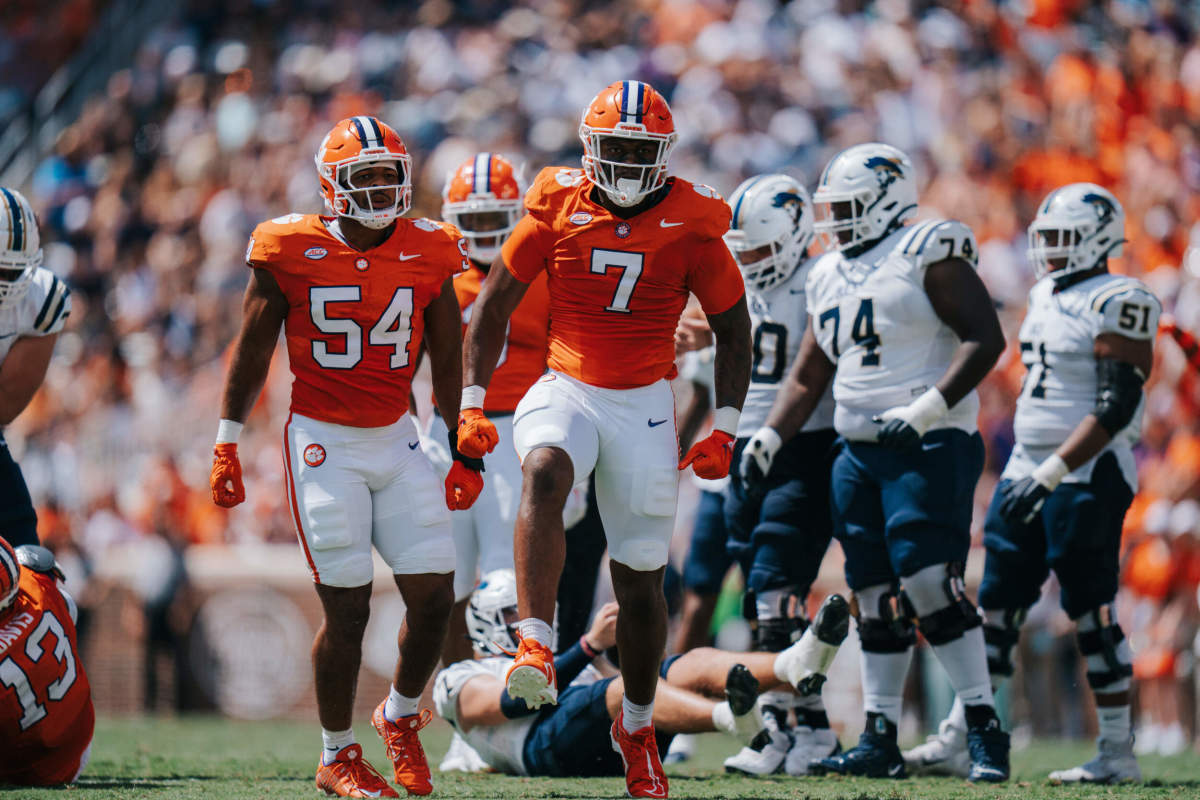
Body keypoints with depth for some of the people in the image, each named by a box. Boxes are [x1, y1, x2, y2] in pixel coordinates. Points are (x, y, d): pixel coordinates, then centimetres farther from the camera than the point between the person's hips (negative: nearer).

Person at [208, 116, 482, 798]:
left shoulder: (427, 255, 2)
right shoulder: (292, 250, -7)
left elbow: (449, 362, 10)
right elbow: (253, 351, 0)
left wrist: (466, 453, 11)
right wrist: (227, 445, -1)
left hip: (397, 440, 4)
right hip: (323, 442, -4)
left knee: (435, 596, -2)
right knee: (348, 607, -5)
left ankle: (401, 716, 25)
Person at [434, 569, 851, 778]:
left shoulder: (552, 663, 45)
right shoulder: (461, 680, 22)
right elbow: (515, 701, -2)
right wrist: (590, 646, -12)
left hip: (614, 749, 7)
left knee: (696, 665, -16)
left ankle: (796, 663, -47)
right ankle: (732, 717, -69)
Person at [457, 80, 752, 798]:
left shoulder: (689, 224, -4)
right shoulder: (558, 207, -3)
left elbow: (733, 329, 6)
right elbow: (496, 303, 7)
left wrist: (725, 431, -1)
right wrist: (472, 402, 3)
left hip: (645, 403, 0)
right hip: (567, 389, 0)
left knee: (640, 578, 6)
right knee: (543, 475, -35)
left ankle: (638, 725, 26)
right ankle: (537, 650, -42)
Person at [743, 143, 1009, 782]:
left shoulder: (927, 254, -7)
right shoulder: (829, 277, 17)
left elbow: (984, 339, -14)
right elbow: (807, 378, 23)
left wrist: (926, 411, -21)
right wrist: (768, 439, 8)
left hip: (928, 447, -8)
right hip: (859, 453, 8)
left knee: (930, 585, -16)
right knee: (875, 599, 8)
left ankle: (985, 731, -11)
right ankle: (880, 741, 12)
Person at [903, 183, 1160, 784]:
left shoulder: (1115, 305, -14)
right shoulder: (1046, 297, 14)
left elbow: (1116, 408, -20)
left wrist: (1053, 473, -24)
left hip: (1088, 475, -9)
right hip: (1031, 468, 9)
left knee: (1091, 609, -5)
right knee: (996, 603, 5)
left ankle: (1119, 751, 3)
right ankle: (957, 740, 7)